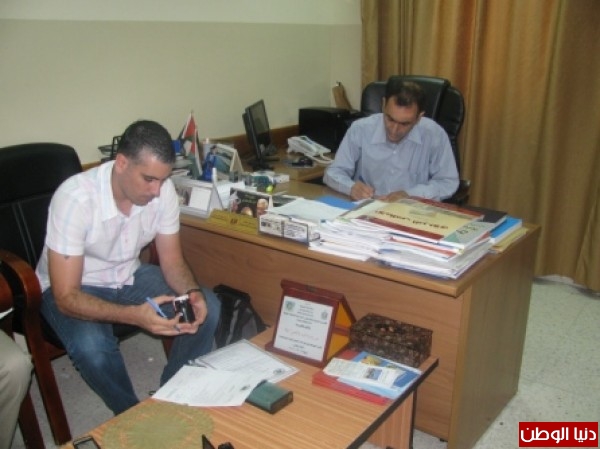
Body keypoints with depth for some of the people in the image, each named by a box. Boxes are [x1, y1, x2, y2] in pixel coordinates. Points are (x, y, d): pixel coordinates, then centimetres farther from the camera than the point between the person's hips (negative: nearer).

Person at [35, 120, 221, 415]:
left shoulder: (162, 190, -18)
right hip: (73, 288, -4)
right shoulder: (75, 198, -32)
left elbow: (172, 261, -7)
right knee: (93, 349, -34)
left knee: (208, 308, -14)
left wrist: (193, 293, -29)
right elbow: (67, 297, -30)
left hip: (129, 276, 5)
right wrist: (134, 315, -45)